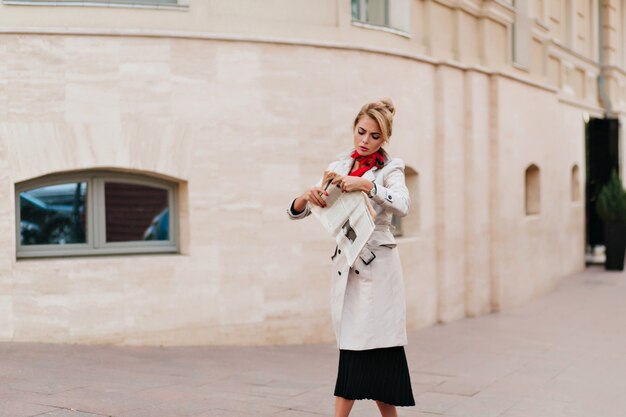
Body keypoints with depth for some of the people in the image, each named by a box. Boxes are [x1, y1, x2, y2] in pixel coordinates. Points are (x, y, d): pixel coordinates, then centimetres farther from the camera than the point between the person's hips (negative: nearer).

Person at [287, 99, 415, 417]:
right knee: (354, 352, 3)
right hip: (345, 267, 4)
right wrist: (307, 196, -13)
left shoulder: (390, 168, 1)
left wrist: (366, 185, -28)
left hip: (377, 267, -4)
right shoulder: (337, 168, 13)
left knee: (375, 350, -7)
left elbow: (402, 206, -19)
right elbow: (295, 212, 8)